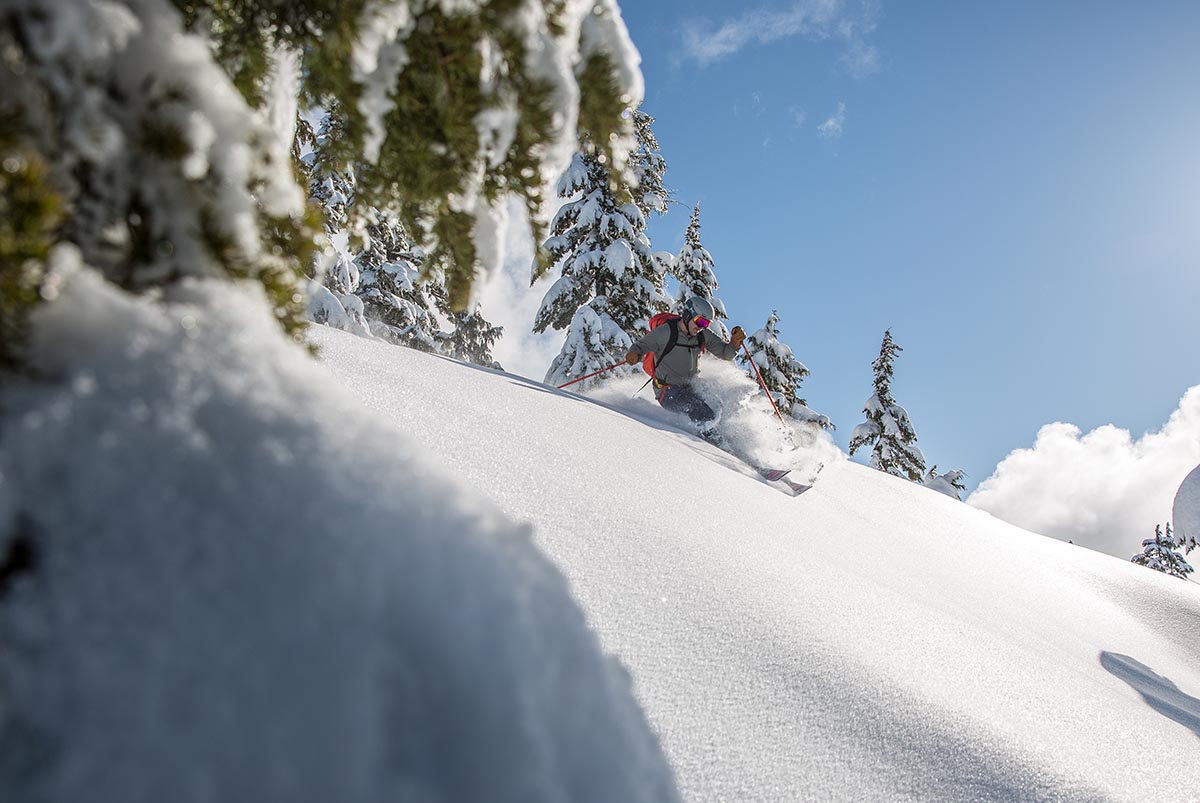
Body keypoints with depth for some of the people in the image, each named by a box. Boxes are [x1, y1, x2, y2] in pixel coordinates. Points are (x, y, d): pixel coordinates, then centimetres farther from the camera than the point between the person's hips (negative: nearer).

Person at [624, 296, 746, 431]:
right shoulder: (665, 332, -15)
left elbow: (725, 353, 4)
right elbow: (641, 344, -6)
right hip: (667, 391, -6)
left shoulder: (703, 335, 1)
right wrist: (634, 353, -30)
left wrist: (734, 343, -18)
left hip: (690, 388, 6)